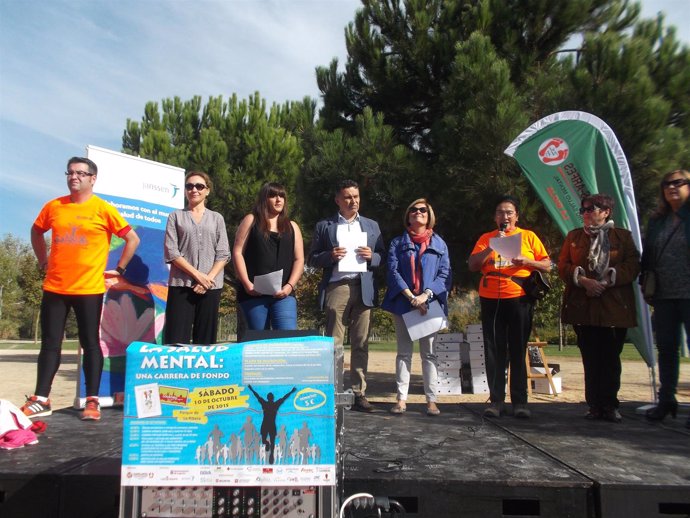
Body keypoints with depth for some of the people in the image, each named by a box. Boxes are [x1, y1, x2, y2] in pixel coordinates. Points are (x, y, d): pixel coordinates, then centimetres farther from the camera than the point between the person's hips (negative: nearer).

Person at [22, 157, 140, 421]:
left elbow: (132, 239, -2)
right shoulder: (53, 206, 7)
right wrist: (43, 262, 15)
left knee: (90, 344, 2)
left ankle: (92, 401, 9)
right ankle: (41, 400, 19)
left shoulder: (103, 209, -4)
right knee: (50, 344, 10)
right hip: (54, 287, 4)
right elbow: (36, 233, 24)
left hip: (89, 288, -4)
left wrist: (119, 269, -3)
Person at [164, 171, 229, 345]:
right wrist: (197, 275, -10)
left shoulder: (217, 218, 13)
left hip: (211, 286, 2)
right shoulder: (176, 216, 8)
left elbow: (223, 254, 5)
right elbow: (171, 252, -1)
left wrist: (209, 278, -9)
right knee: (177, 339, -6)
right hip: (181, 285, -1)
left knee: (206, 338, 4)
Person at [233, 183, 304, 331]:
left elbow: (299, 259, 10)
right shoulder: (251, 220, 11)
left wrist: (290, 285, -5)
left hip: (283, 294, 1)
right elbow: (237, 252, 3)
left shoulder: (292, 226, 17)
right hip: (254, 292, -1)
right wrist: (247, 283, -8)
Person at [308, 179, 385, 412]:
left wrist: (371, 256, -7)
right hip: (336, 288, -2)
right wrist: (330, 255, -11)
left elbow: (382, 256, 15)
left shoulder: (371, 226, 18)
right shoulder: (324, 226, 10)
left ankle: (359, 393, 10)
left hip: (363, 288, 2)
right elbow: (313, 259, 7)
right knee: (333, 343, -2)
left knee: (361, 344, 3)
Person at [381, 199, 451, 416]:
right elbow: (393, 272, -2)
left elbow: (445, 275, 1)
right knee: (404, 352, 5)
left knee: (429, 352, 4)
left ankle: (431, 400, 8)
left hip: (430, 304, 0)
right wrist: (411, 297, -14)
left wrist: (426, 295, -15)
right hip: (403, 304, 0)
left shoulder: (439, 244, 10)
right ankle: (401, 398, 8)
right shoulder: (398, 243, 9)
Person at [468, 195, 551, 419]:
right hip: (491, 299, 1)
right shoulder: (486, 238, 12)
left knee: (518, 351, 1)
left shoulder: (528, 236, 10)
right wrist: (491, 247, -9)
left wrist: (526, 261, -10)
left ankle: (520, 401, 7)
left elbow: (547, 265, 7)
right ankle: (496, 400, 7)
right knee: (494, 351, 1)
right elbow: (472, 266, 2)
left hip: (519, 299, -1)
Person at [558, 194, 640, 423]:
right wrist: (584, 280, -12)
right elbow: (563, 266, 6)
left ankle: (610, 405, 12)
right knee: (590, 358, 3)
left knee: (611, 357, 1)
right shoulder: (573, 236, 14)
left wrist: (606, 282, -15)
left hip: (614, 306, -1)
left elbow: (632, 267, -2)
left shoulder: (623, 236, 8)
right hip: (583, 307, 1)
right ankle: (595, 405, 11)